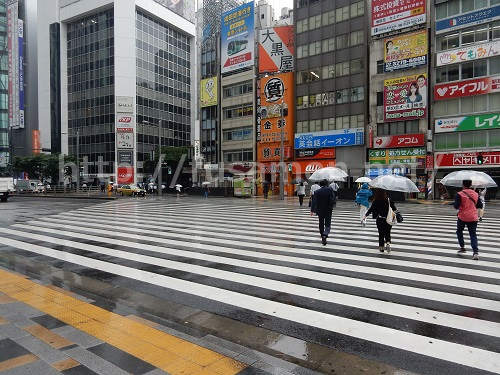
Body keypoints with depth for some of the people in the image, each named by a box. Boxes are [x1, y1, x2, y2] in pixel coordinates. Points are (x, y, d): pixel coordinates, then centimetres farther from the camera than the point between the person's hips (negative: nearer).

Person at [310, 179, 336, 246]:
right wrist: (332, 205, 6)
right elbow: (333, 198, -11)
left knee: (321, 224, 15)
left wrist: (312, 210, -12)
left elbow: (314, 201, -9)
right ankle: (325, 235, -24)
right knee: (328, 224, 1)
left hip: (320, 210, 1)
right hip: (328, 210, -1)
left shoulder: (317, 192, -4)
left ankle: (322, 237, 23)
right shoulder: (330, 189, -5)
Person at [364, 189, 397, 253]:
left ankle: (381, 247, 15)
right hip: (388, 220, 1)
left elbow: (371, 209, -7)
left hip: (380, 220, -1)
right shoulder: (389, 200, -6)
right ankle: (388, 243, -6)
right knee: (387, 233, 16)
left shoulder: (376, 202, -11)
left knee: (381, 233, 9)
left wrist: (365, 215, 2)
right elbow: (394, 209, 2)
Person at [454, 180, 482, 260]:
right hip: (473, 217, 3)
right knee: (473, 234, 4)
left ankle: (462, 247, 19)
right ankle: (475, 252, -9)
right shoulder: (476, 194, 5)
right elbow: (480, 206, 9)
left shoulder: (459, 194, -10)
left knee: (459, 231, 20)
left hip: (462, 217, -3)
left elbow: (456, 206, -17)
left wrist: (454, 204, 5)